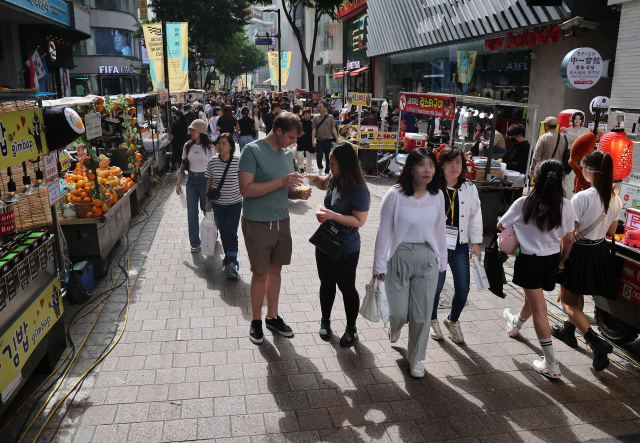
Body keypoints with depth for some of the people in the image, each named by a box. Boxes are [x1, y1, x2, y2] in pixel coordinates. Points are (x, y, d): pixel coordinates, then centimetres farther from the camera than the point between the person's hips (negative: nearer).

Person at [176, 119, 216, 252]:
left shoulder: (209, 147, -7)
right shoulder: (188, 146, 5)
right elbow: (183, 165, 9)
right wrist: (178, 184, 8)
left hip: (205, 180, -4)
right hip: (191, 180, 4)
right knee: (191, 213, 4)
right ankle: (195, 242, 14)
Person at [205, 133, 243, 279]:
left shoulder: (238, 161, -11)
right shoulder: (212, 161, -6)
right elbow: (209, 182, 4)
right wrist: (208, 201, 7)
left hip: (235, 202, -2)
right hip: (218, 202, 2)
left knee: (232, 233, -6)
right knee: (223, 232, 14)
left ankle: (232, 264, -2)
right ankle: (228, 255, 35)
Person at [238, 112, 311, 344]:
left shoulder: (288, 153, 7)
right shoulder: (252, 150, -14)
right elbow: (246, 189, -22)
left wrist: (298, 192, -6)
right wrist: (281, 182, -25)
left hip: (282, 221, 6)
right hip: (257, 224, -6)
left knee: (275, 269, 15)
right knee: (260, 273, 5)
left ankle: (273, 316, 30)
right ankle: (256, 321, 24)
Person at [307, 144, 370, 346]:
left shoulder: (359, 190, -24)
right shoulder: (334, 179, -2)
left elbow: (359, 221, -23)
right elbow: (323, 183, 22)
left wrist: (333, 215, -30)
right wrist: (314, 179, 1)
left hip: (346, 248, -6)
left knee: (347, 288, 9)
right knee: (326, 284, 19)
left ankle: (351, 328, 28)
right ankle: (325, 320, 40)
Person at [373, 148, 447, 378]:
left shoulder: (437, 196, -1)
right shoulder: (395, 195, -12)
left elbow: (439, 231, 10)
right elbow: (384, 232, -7)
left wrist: (442, 262, 14)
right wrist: (379, 266, -4)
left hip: (427, 259, 3)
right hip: (399, 257, -2)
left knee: (422, 314, 7)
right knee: (399, 312, 4)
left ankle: (415, 358, 31)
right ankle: (395, 326, 44)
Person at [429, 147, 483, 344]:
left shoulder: (469, 188, 3)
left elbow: (475, 215, 10)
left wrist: (475, 242, 8)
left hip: (460, 245, 4)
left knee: (463, 287, 4)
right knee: (436, 285, 1)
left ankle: (453, 320, 33)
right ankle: (432, 320, 30)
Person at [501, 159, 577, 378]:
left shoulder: (523, 204, -17)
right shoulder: (566, 206, -9)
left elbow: (501, 226, -3)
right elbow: (568, 239, 0)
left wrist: (517, 225, 19)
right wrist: (562, 261, 17)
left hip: (529, 260, -4)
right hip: (552, 260, 4)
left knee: (539, 309, 1)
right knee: (532, 297, 28)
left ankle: (551, 364, 2)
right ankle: (515, 324, 58)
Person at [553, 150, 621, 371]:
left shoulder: (582, 198, -23)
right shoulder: (615, 199, -1)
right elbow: (611, 232, 11)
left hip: (580, 252, -7)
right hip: (601, 251, 8)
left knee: (568, 302, 4)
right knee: (577, 295, 26)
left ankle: (597, 344, -8)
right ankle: (568, 331, 43)